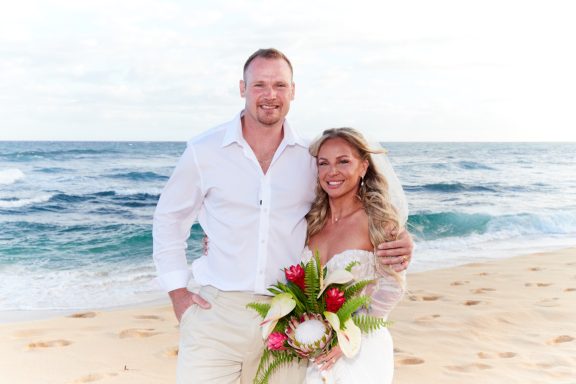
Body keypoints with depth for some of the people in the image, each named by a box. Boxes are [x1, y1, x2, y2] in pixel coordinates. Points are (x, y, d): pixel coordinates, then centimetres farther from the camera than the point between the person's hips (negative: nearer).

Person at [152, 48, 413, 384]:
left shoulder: (312, 157, 3)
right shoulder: (204, 151, 0)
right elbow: (170, 218, 11)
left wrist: (392, 245, -4)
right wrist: (177, 289, 4)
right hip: (216, 312, -1)